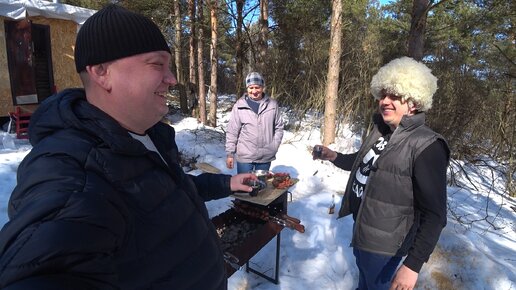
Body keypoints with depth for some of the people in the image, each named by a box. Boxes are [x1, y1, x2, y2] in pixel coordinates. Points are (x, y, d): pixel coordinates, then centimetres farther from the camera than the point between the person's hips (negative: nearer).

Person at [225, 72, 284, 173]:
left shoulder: (272, 105, -1)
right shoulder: (239, 106, -5)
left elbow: (279, 127, 7)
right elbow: (232, 131, -2)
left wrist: (274, 146, -3)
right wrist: (230, 153, -3)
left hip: (266, 156, 2)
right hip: (244, 156, -2)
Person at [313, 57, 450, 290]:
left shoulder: (426, 146, -23)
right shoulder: (381, 131, 1)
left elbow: (434, 215, -24)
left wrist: (413, 264, -26)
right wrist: (334, 156, 4)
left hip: (383, 243, -7)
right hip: (361, 229, 7)